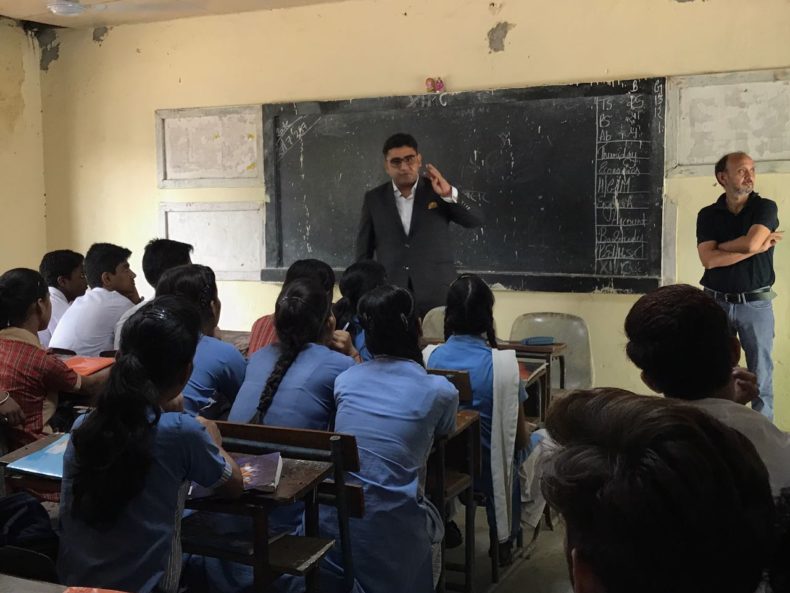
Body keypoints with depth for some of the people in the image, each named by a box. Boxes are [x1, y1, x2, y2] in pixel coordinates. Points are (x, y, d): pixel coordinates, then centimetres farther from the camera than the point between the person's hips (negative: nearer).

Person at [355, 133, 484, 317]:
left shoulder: (439, 190, 5)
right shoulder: (374, 198, 8)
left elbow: (476, 220, -3)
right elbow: (364, 253, 11)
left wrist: (449, 194, -18)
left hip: (437, 296, -1)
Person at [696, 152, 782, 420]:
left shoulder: (765, 207, -1)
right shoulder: (708, 214, 3)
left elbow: (751, 242, -20)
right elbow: (709, 260, -11)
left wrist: (719, 246, -4)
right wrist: (758, 248, -12)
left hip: (756, 304, -1)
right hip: (716, 303, 2)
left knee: (761, 375, 4)